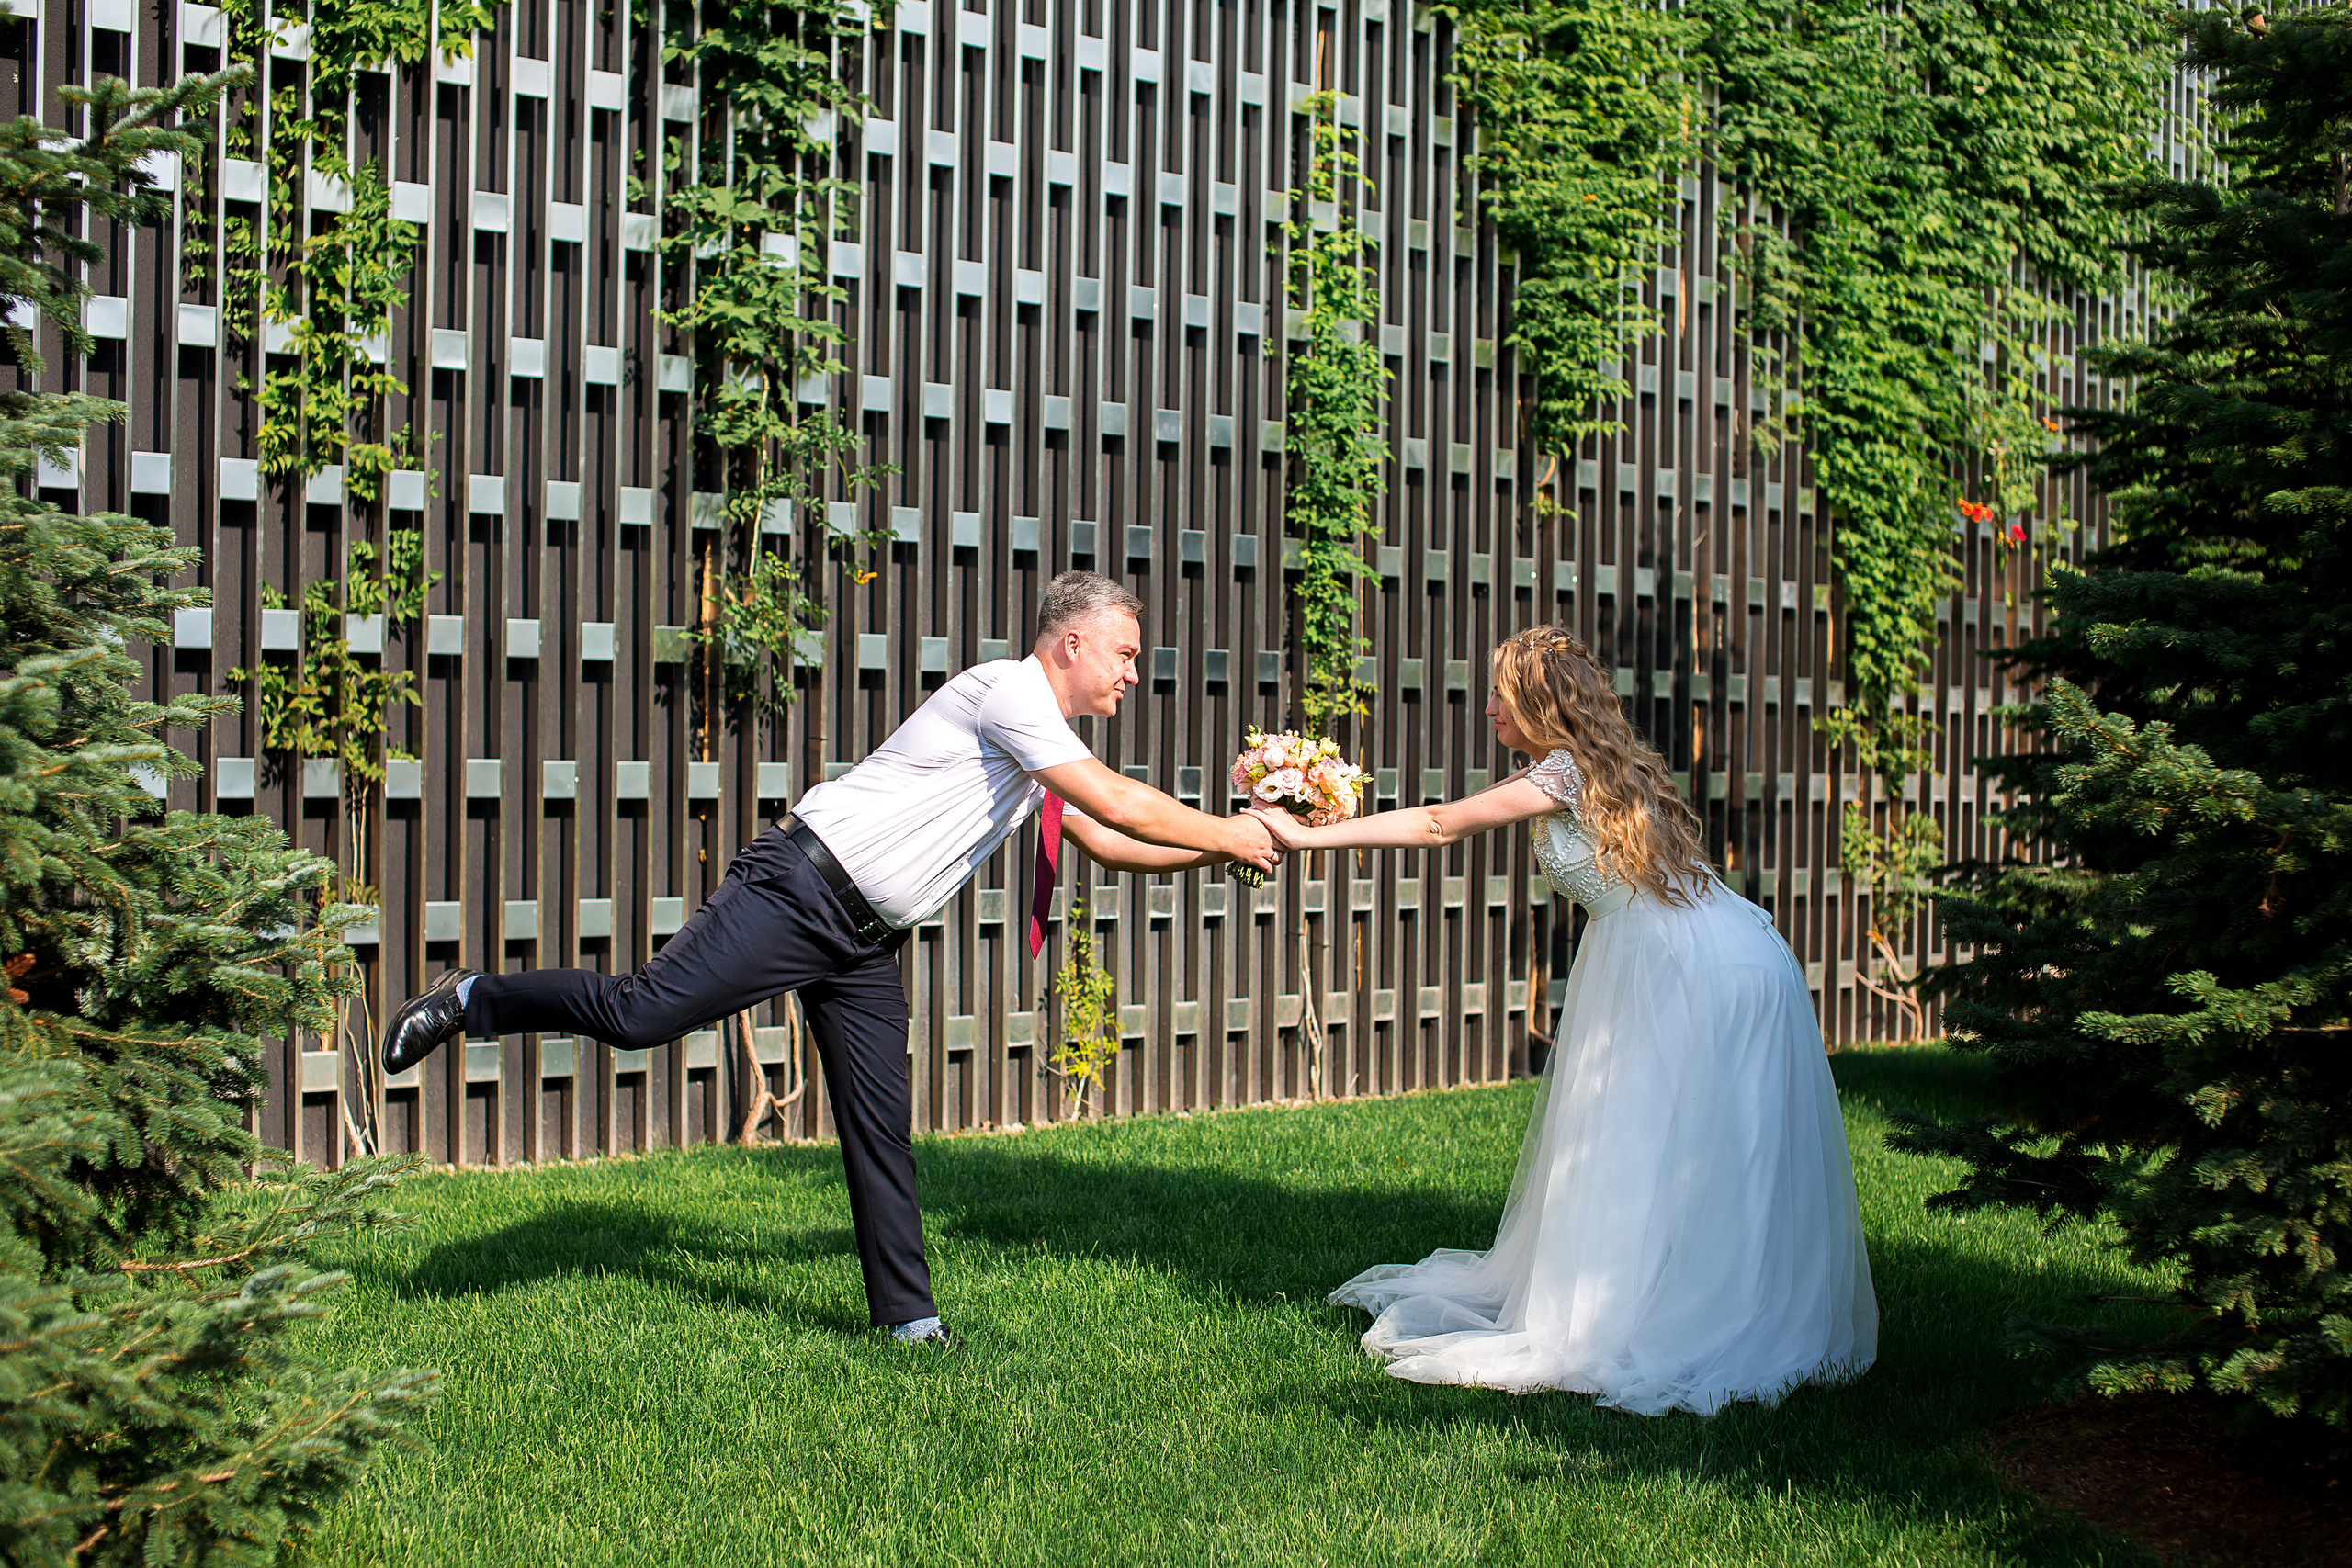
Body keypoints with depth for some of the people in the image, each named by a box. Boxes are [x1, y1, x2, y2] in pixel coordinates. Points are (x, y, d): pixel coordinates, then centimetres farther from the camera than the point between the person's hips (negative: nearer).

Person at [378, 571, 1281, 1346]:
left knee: (882, 1127, 7)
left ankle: (908, 1318, 13)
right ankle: (470, 1001, 6)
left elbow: (1109, 844, 26)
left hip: (867, 944, 9)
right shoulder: (1009, 690, -12)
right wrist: (1225, 835, -5)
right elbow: (1119, 804, -17)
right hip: (798, 891, -9)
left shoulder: (1049, 757, 18)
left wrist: (1224, 845, 18)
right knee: (643, 1013, -16)